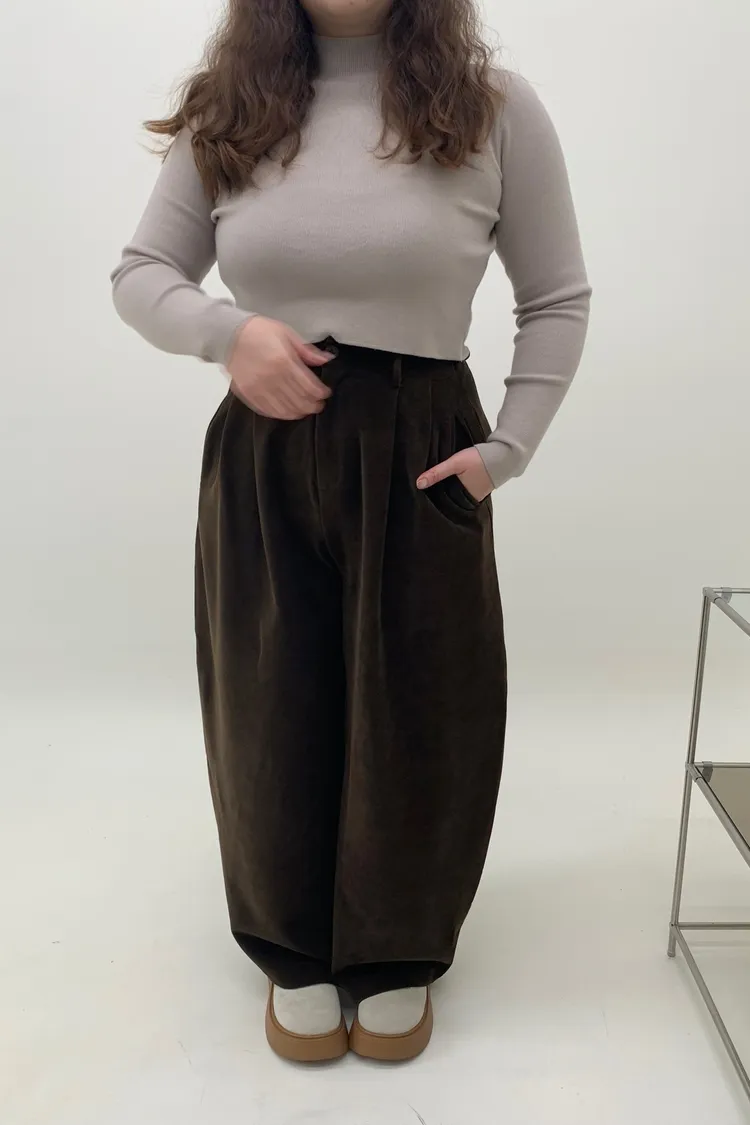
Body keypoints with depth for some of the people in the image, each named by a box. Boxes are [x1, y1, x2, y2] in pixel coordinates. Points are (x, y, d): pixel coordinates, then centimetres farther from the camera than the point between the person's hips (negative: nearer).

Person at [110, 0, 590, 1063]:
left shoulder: (492, 104, 0)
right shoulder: (226, 109, 6)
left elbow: (558, 298, 4)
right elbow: (140, 273, 10)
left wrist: (509, 445, -6)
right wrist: (224, 330, -11)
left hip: (418, 455, -1)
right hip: (262, 456, 2)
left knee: (415, 712, 8)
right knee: (274, 709, 10)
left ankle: (397, 956, 33)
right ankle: (295, 952, 34)